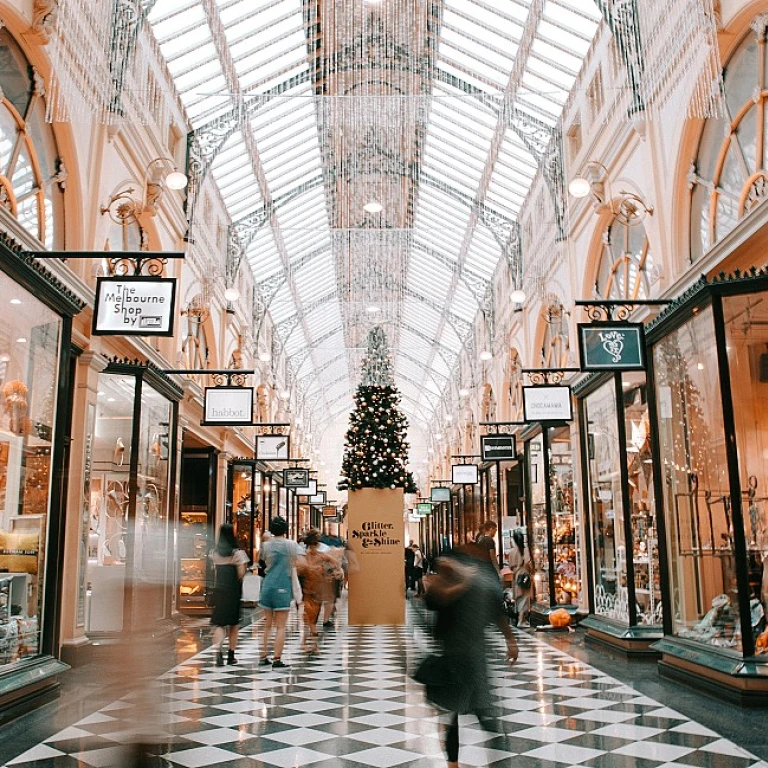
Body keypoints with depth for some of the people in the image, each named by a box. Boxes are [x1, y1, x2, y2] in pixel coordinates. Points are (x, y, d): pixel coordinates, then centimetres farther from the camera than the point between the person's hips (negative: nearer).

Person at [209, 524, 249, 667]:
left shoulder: (214, 553, 3)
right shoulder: (238, 553, -9)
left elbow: (215, 570, 6)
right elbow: (241, 573, -13)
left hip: (218, 591, 2)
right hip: (233, 591, -2)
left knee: (219, 623, 5)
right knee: (233, 624, 12)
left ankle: (218, 651, -19)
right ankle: (231, 655, 17)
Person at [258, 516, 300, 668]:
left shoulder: (266, 545, 4)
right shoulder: (292, 545, -4)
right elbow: (293, 568, 0)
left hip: (267, 586, 4)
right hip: (283, 587, -4)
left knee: (267, 625, 14)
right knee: (281, 627, 0)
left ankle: (263, 657, 16)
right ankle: (277, 659, -4)